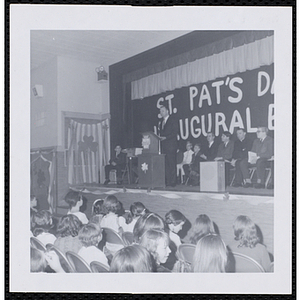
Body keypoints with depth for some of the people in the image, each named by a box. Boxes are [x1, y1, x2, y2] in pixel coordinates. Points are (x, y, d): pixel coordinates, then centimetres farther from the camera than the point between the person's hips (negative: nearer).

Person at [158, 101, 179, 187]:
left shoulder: (173, 120, 0)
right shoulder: (161, 121, 20)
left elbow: (175, 132, -8)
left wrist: (165, 137, -14)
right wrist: (159, 137, 2)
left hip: (171, 145, -6)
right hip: (163, 146, 6)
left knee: (171, 163, -7)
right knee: (165, 164, 3)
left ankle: (172, 182, -5)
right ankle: (167, 181, 6)